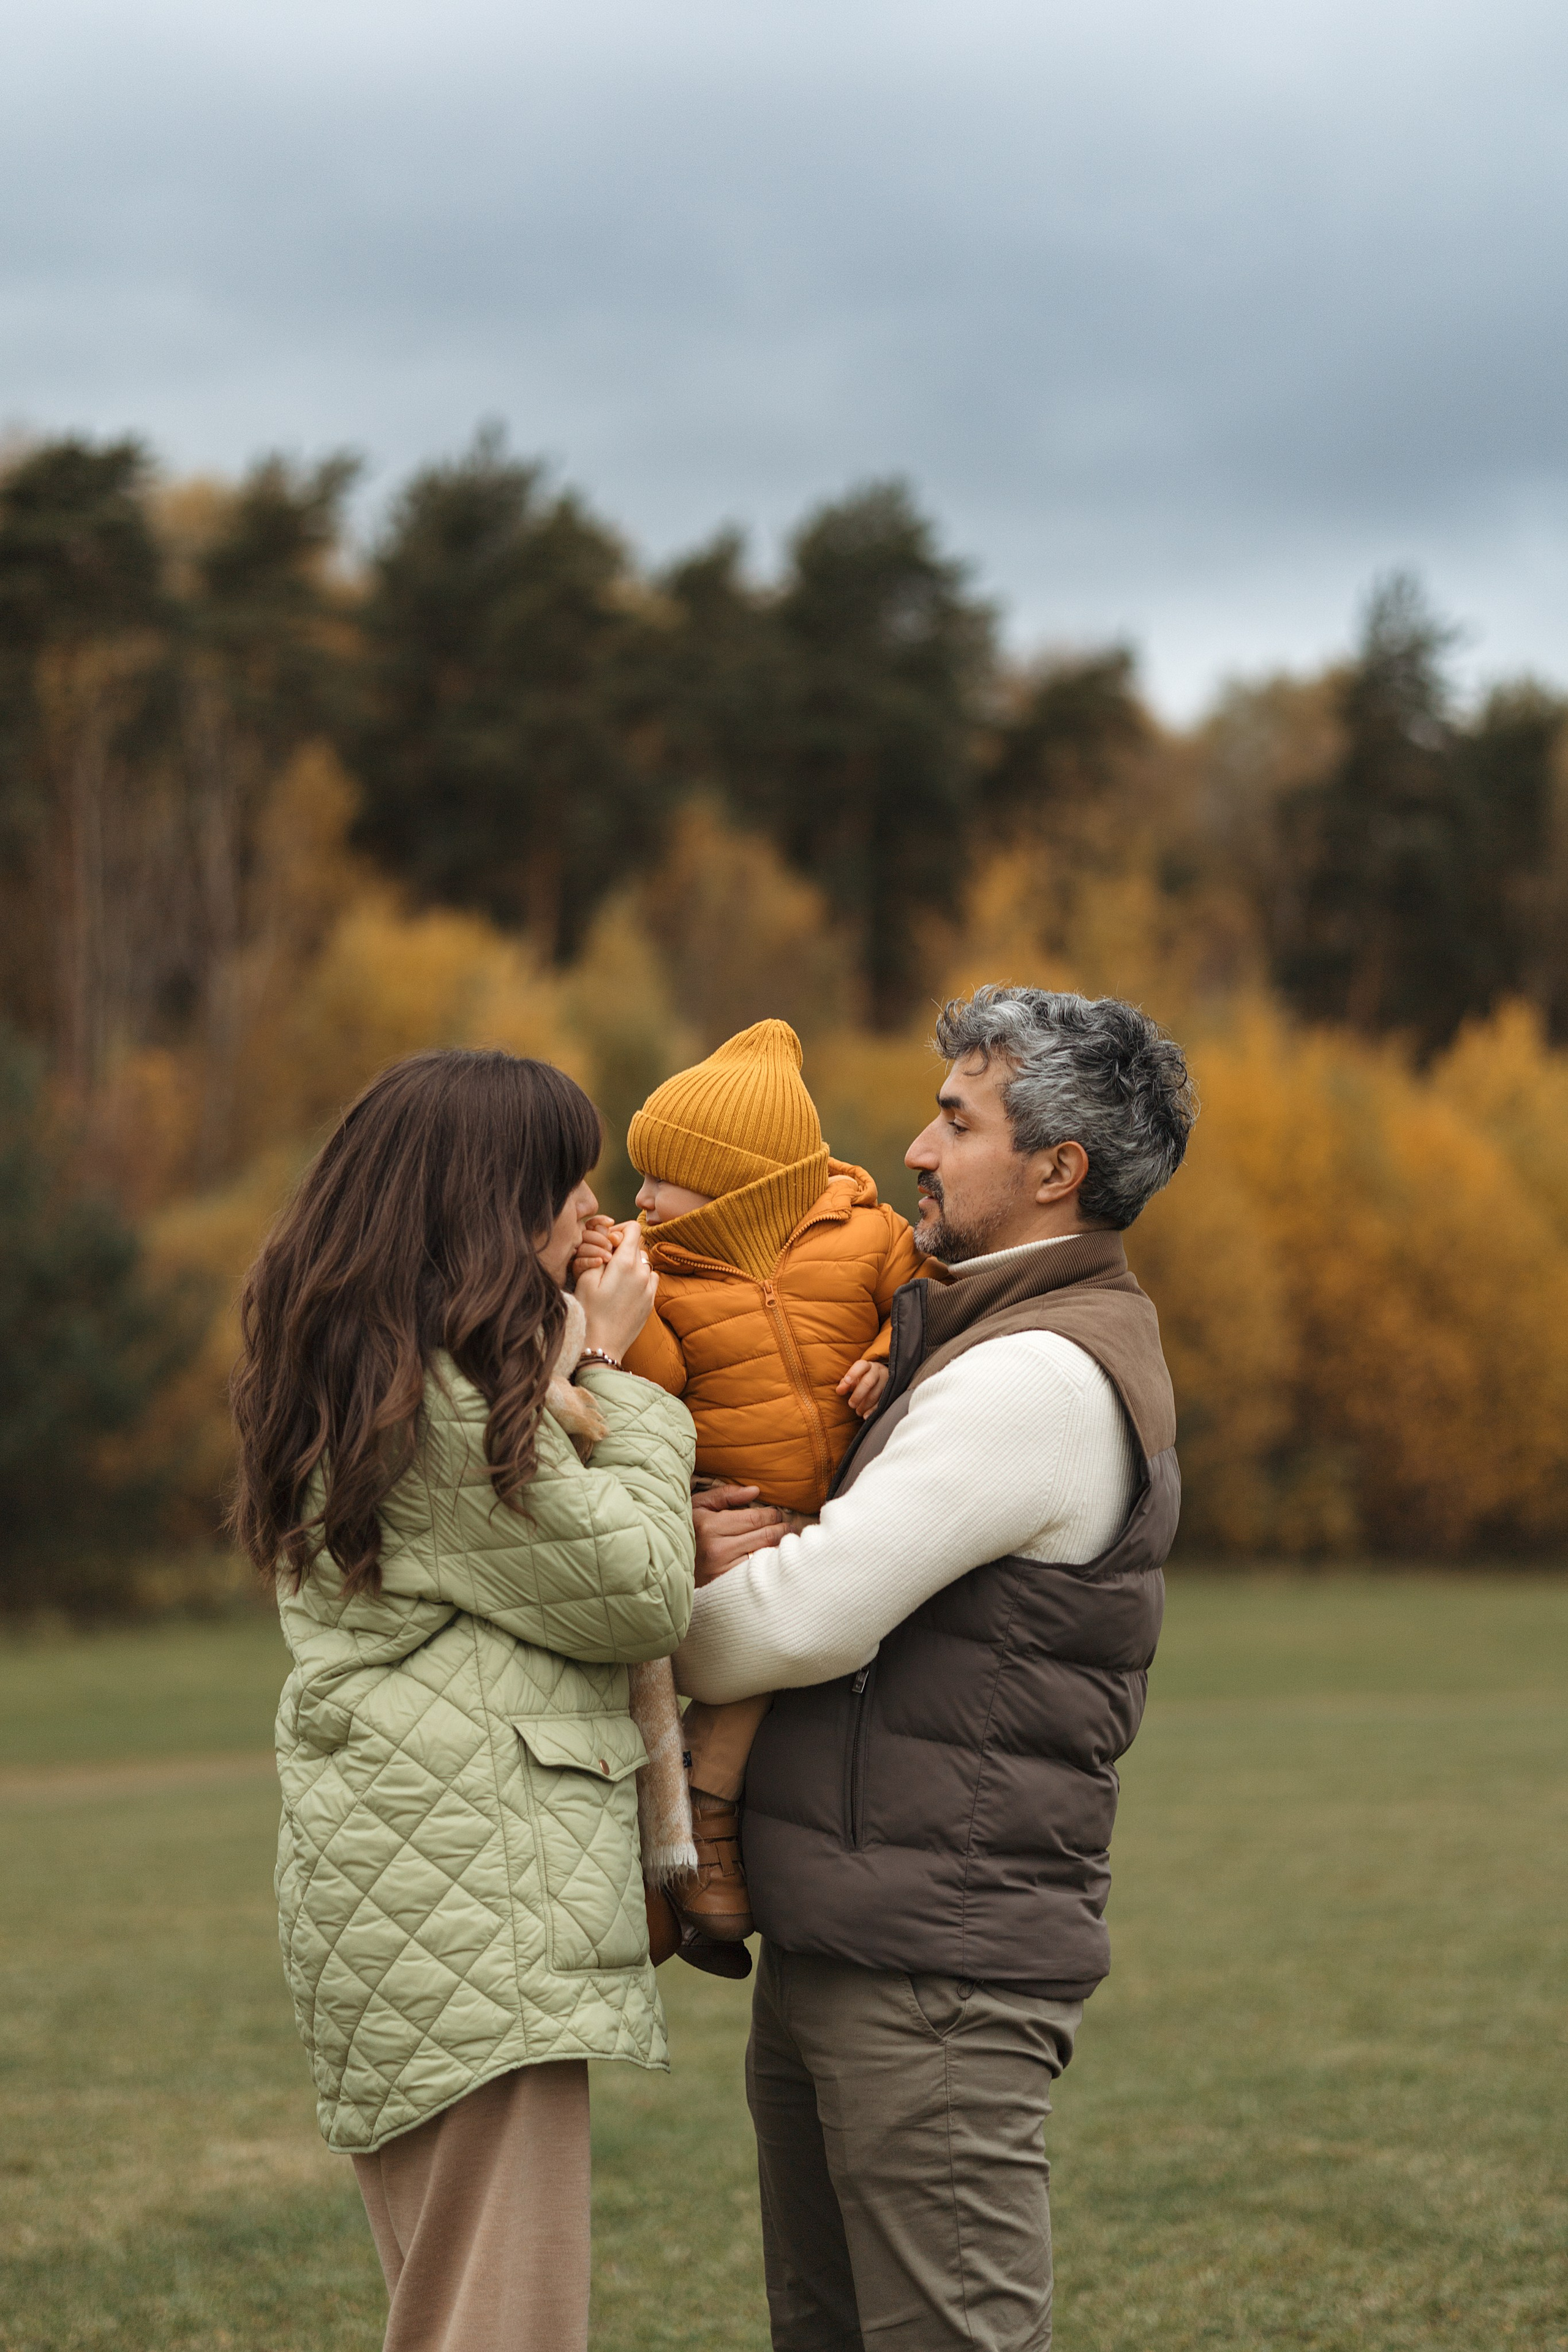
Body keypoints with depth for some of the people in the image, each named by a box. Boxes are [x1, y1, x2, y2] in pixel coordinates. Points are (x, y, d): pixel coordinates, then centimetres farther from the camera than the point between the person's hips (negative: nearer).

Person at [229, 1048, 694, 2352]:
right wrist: (614, 1371, -3)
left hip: (399, 1885, 11)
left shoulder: (356, 1376, 15)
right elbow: (637, 1596, -11)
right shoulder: (452, 1399, -16)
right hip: (473, 1905, -11)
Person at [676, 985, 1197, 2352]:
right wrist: (715, 1548, -3)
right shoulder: (970, 1332, 17)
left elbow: (809, 1622, -20)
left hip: (935, 1969, -10)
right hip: (834, 1947, 10)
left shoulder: (1045, 1377, -17)